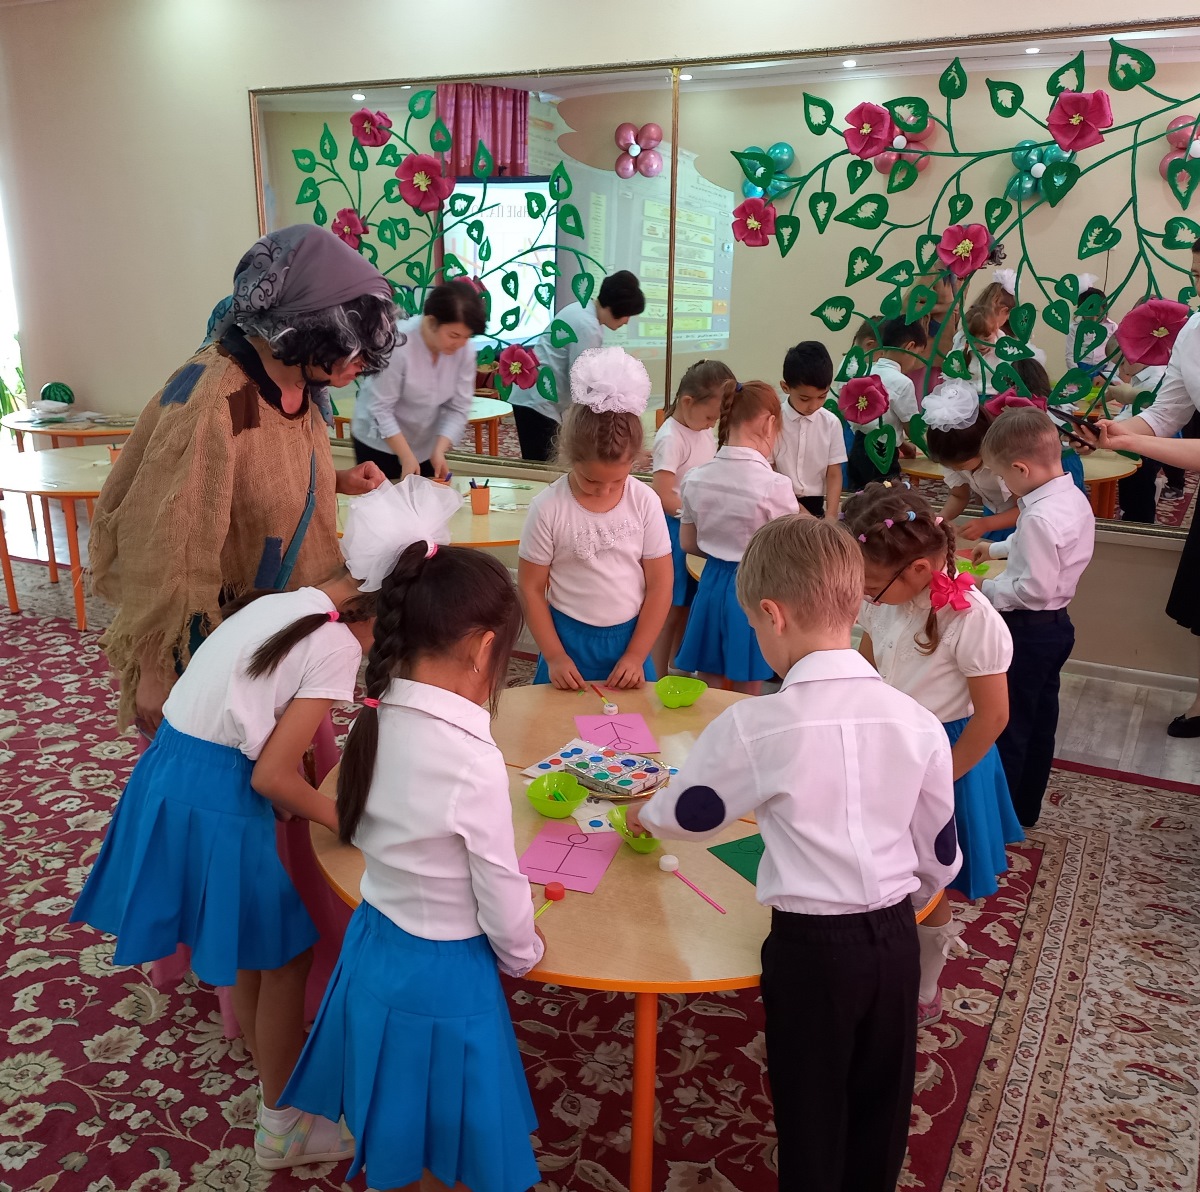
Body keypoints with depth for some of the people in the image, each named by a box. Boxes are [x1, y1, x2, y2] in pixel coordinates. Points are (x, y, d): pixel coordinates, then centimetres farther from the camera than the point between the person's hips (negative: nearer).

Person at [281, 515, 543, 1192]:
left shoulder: (376, 724, -9)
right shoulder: (473, 762, -29)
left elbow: (368, 836, 3)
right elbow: (502, 899, -18)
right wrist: (523, 956, 5)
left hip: (372, 948, 7)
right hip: (444, 978, -6)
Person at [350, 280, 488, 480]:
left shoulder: (465, 351, -13)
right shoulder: (396, 344, -26)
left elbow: (458, 408, -10)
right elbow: (381, 408, -23)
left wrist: (439, 450, -22)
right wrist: (407, 458, -26)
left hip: (426, 446, 4)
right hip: (380, 444, -4)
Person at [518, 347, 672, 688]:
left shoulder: (645, 502, -8)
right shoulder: (548, 508, -12)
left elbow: (660, 585, -3)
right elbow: (531, 588, -5)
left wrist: (635, 656, -6)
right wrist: (554, 657, -8)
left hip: (630, 637, 2)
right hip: (569, 637, -1)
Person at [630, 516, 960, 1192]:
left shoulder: (753, 727, -18)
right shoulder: (918, 721, -7)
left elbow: (687, 814, 0)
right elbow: (941, 858, 5)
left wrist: (645, 815, 23)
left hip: (810, 947, -4)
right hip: (896, 939, 4)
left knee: (812, 1113, 18)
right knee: (881, 1108, 25)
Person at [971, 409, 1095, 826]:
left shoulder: (1039, 518, -28)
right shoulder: (1074, 498, 2)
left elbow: (1033, 588, -27)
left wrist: (985, 590, -15)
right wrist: (997, 548, 20)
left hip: (1028, 630, -10)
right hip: (1056, 624, 10)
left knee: (1008, 729, 3)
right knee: (1039, 722, 19)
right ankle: (1026, 809, 33)